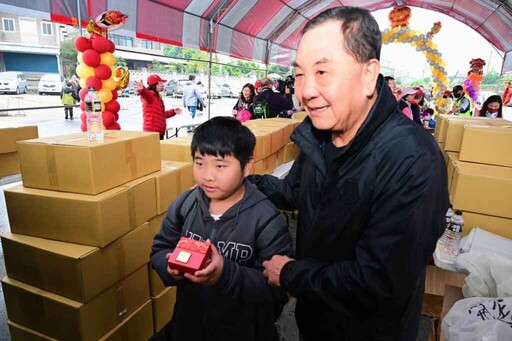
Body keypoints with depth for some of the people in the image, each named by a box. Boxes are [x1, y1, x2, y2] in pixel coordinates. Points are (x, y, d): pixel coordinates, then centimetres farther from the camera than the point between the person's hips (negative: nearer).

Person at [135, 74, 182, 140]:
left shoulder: (158, 97, 21)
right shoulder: (150, 94, -7)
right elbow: (145, 93, -34)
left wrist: (173, 111, 29)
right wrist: (142, 89, -55)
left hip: (159, 132, 10)